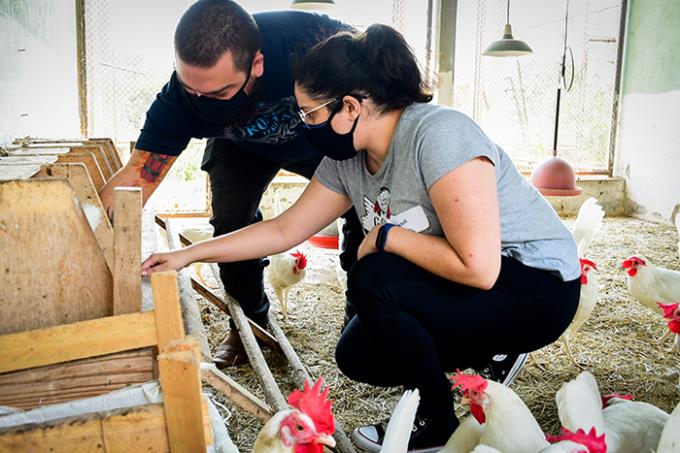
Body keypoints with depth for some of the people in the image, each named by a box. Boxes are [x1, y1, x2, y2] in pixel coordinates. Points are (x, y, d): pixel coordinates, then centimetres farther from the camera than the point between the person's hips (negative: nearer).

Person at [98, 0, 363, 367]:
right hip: (241, 146, 1)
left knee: (365, 217, -9)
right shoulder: (179, 98, -35)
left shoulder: (305, 36, -43)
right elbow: (138, 175, -31)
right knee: (231, 223, -14)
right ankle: (249, 323, 12)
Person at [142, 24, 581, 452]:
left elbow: (478, 266, -34)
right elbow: (284, 229, 5)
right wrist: (187, 254, 4)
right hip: (467, 284, 8)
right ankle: (492, 354, 17)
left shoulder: (438, 135, -28)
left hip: (538, 289, -8)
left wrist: (387, 236, -21)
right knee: (357, 358, 7)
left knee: (374, 279, -26)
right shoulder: (346, 161, -3)